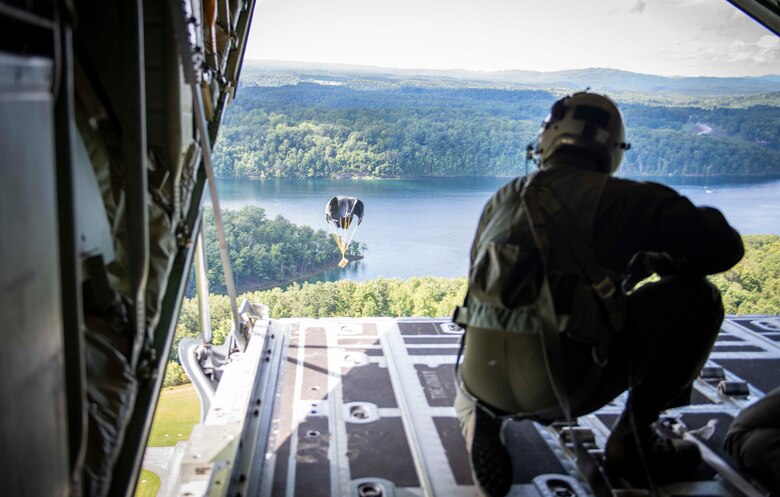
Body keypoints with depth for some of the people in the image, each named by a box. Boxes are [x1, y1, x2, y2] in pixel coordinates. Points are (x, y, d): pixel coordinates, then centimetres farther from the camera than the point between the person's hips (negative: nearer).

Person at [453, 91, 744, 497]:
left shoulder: (502, 199, 15)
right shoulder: (622, 197, 1)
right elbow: (725, 247, 5)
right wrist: (661, 259, 27)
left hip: (485, 383, 5)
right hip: (562, 388, -4)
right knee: (697, 297, 12)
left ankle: (480, 416, 10)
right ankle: (634, 440, 15)